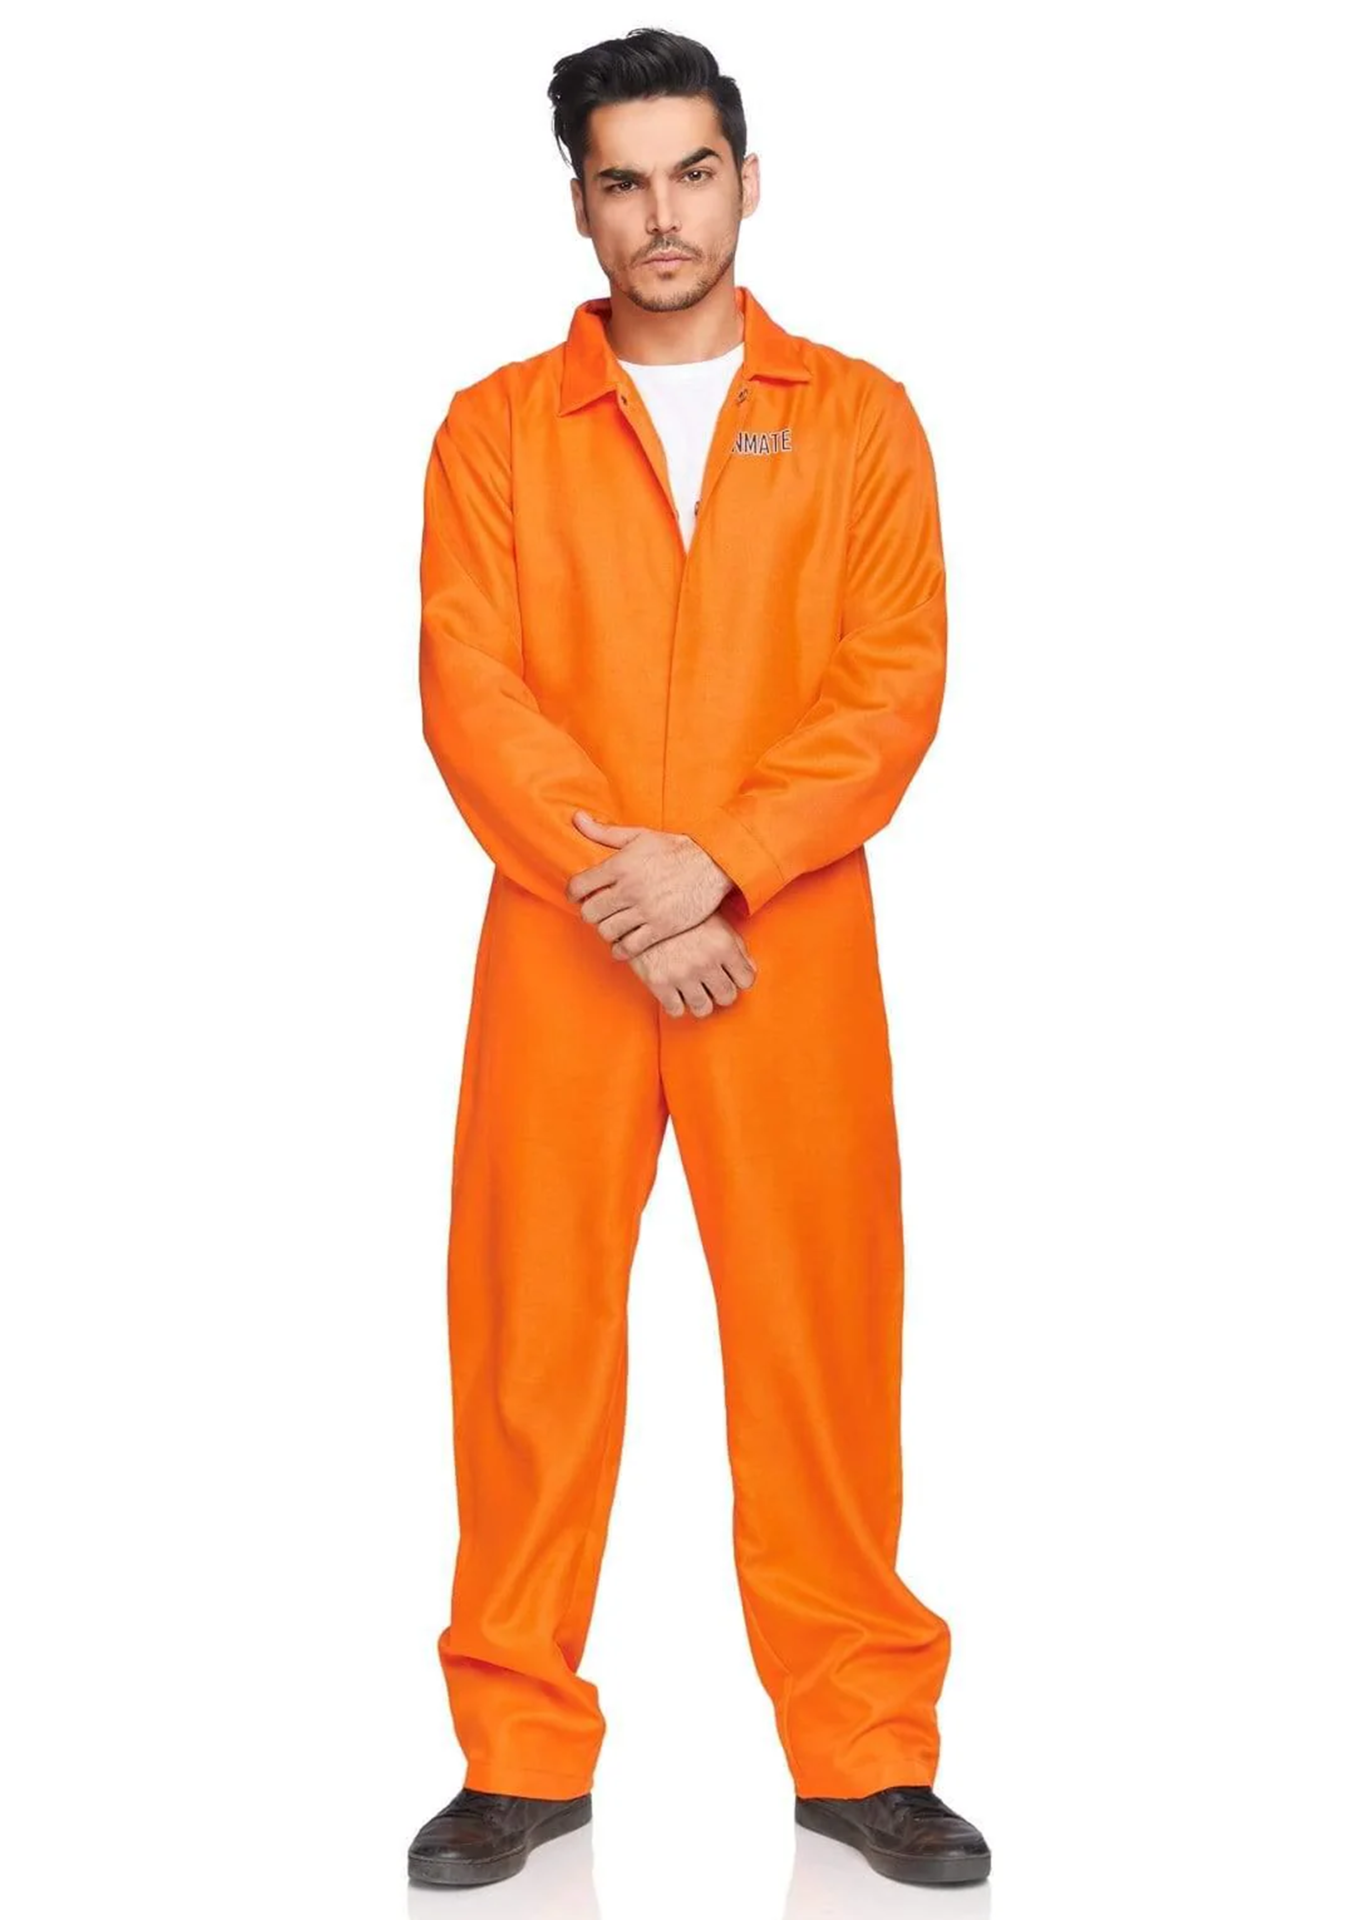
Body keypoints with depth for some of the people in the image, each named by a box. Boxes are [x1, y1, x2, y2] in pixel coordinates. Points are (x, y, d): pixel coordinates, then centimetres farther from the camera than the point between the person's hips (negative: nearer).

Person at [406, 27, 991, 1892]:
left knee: (820, 1325, 1)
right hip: (557, 945, 1)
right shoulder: (494, 428, 8)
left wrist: (715, 863, -15)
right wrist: (622, 894, -13)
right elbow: (468, 690, -2)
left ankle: (863, 1747, 12)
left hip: (792, 940, 0)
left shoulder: (860, 418, 8)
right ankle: (523, 1755, 12)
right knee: (533, 1328, 1)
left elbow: (897, 683, -2)